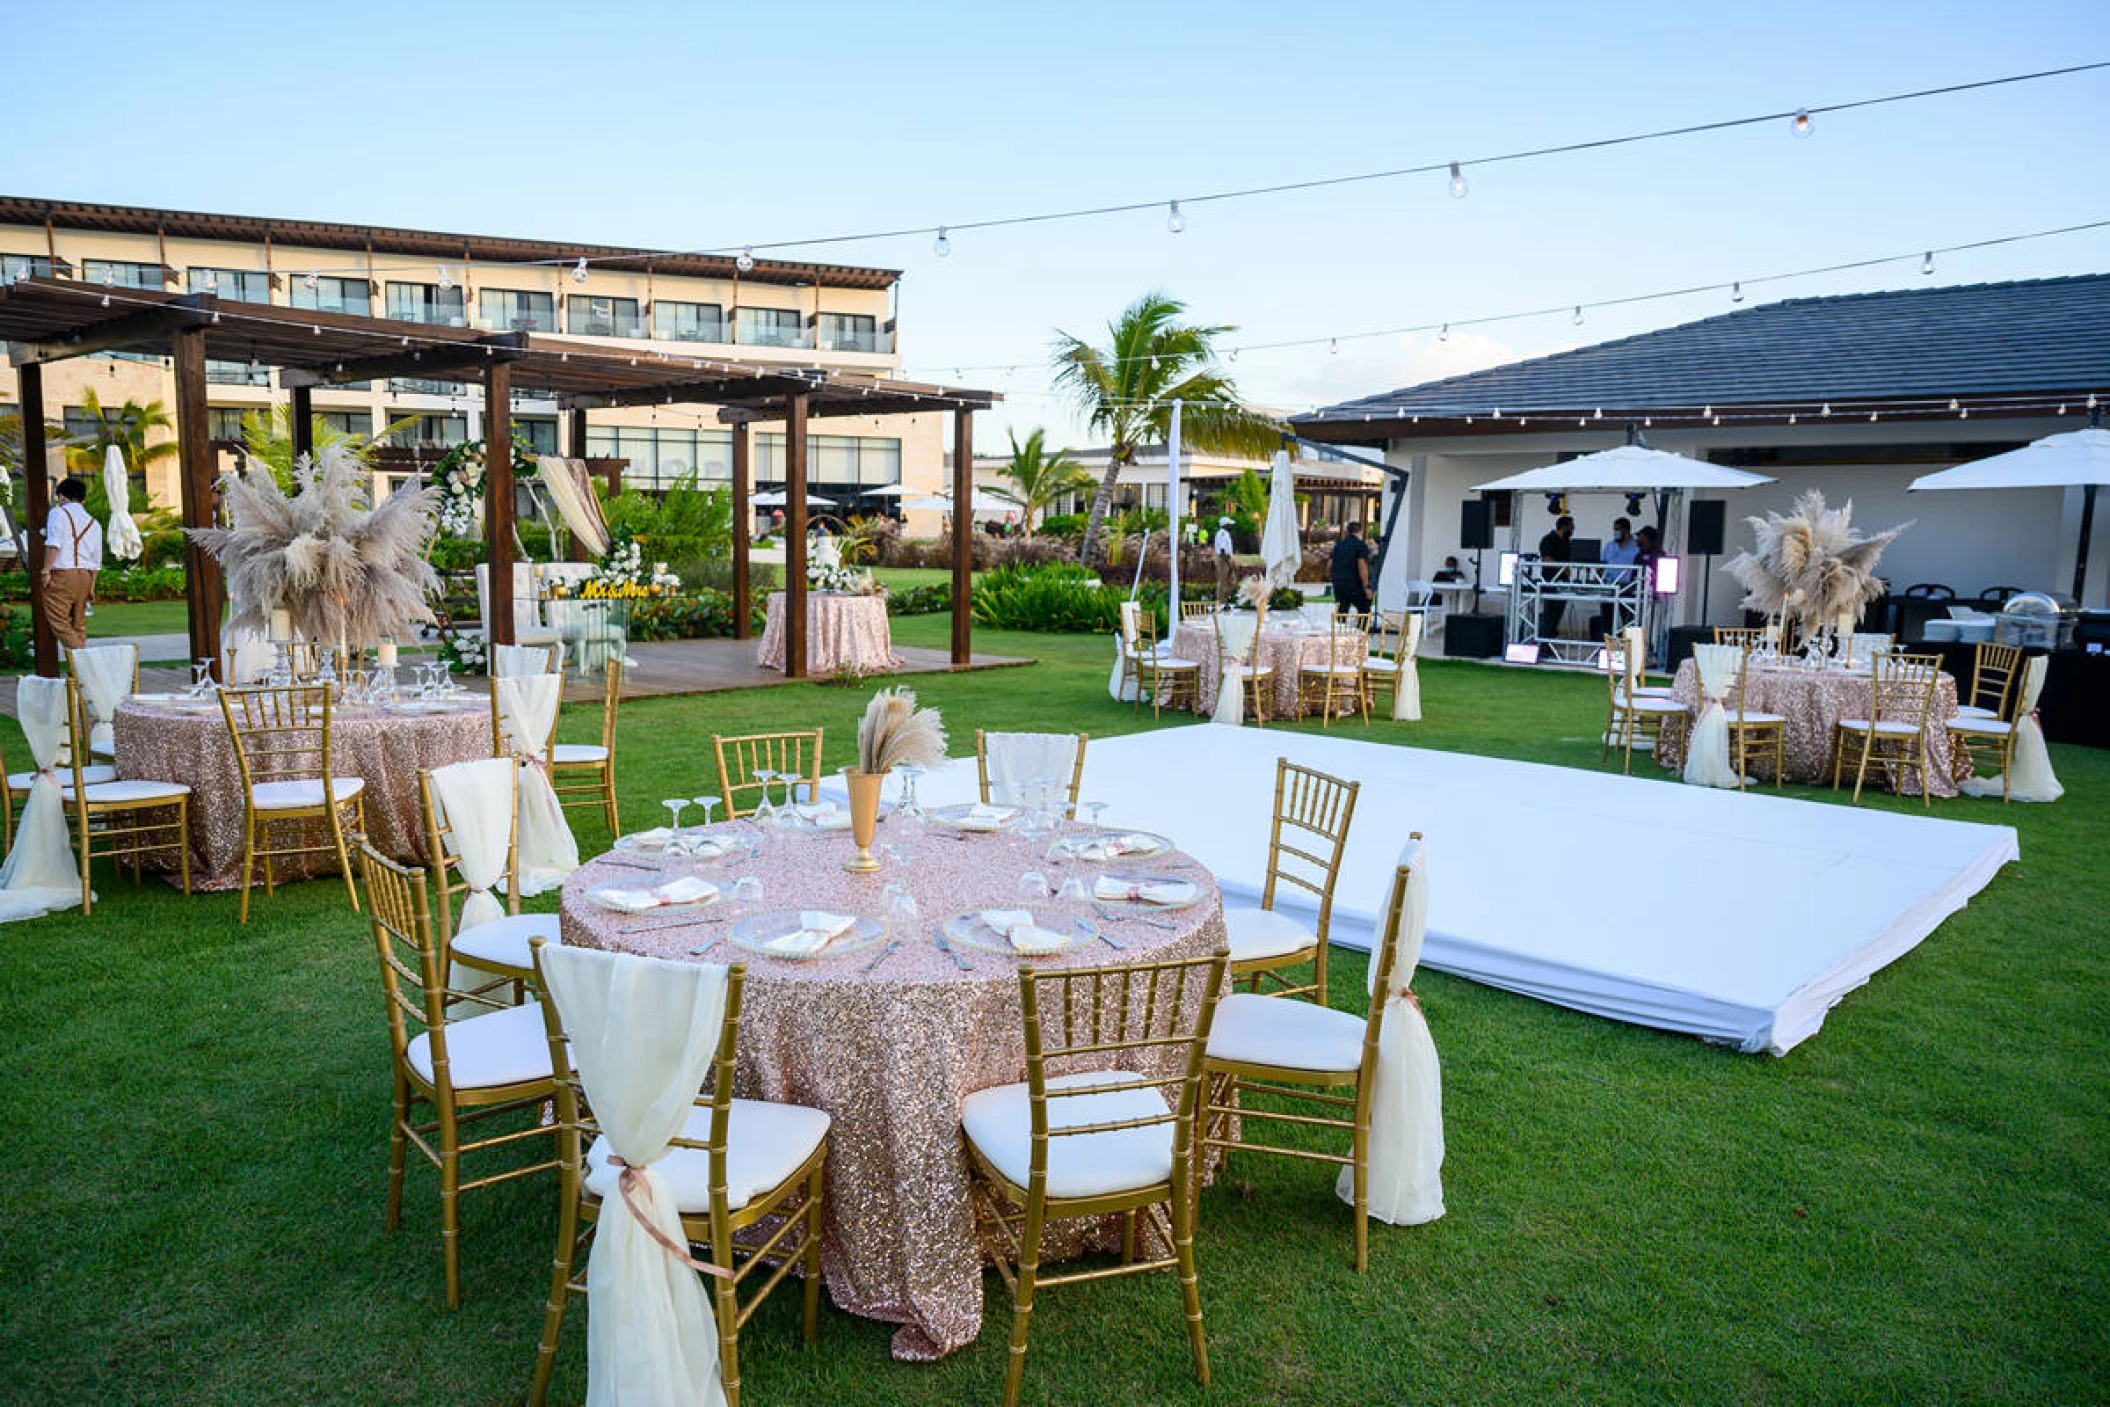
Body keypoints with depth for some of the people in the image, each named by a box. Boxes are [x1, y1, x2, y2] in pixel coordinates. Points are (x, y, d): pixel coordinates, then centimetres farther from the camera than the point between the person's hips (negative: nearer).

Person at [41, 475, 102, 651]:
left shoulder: (58, 513, 0)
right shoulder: (94, 523, 18)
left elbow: (53, 544, -14)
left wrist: (46, 570, -10)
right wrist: (91, 587, 22)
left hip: (62, 573, -6)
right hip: (86, 575, 6)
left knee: (59, 622, -5)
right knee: (78, 623, 13)